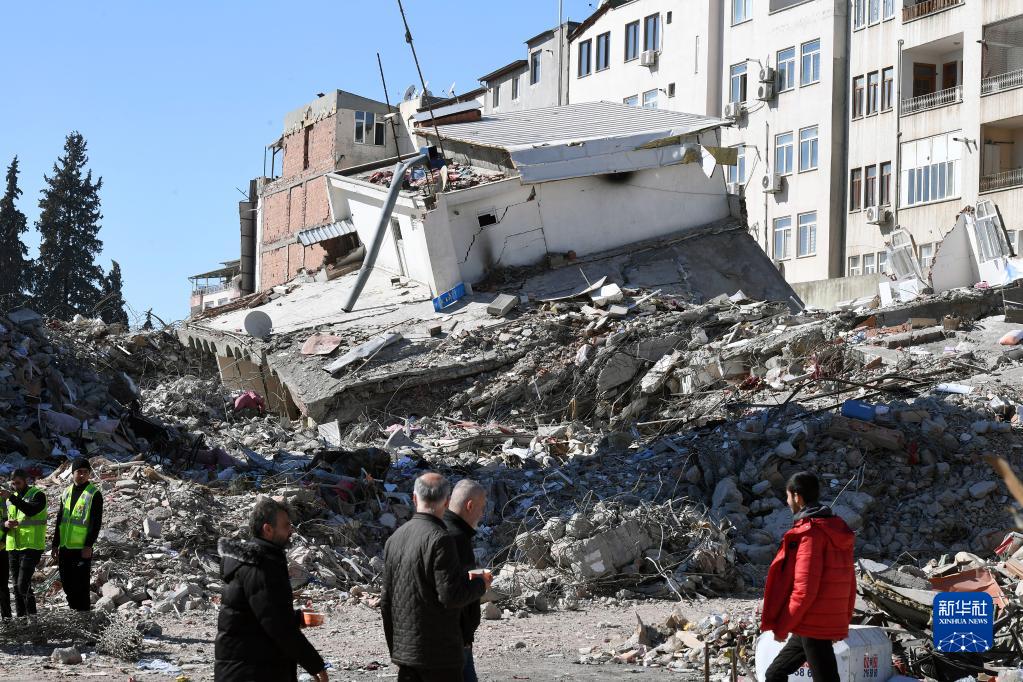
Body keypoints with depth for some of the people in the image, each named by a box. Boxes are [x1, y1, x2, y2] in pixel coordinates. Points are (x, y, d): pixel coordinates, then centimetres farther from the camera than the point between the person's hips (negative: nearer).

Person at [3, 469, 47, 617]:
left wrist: (11, 498, -30)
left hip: (31, 546, -7)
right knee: (16, 586, 9)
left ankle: (31, 615, -8)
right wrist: (6, 524, -6)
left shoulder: (37, 495, -4)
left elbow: (31, 510, -24)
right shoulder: (10, 498, 16)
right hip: (13, 547, 7)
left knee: (23, 584, -16)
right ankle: (21, 617, 14)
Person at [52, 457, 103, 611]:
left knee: (81, 586, -6)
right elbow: (59, 520, 19)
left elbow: (96, 522, -11)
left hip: (82, 549, -6)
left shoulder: (94, 494, -5)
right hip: (65, 547, 6)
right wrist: (55, 545, 15)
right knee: (67, 584, 11)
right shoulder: (66, 492, 14)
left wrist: (88, 545, -17)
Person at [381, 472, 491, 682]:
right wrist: (481, 584, 0)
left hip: (403, 649, 8)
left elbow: (386, 600, 15)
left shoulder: (394, 538, 9)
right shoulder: (439, 539, -15)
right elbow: (451, 596, -19)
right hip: (438, 653, -7)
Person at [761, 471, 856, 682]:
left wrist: (782, 626, -12)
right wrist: (843, 621, 22)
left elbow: (804, 589, -20)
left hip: (813, 626, -9)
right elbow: (849, 584, 15)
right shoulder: (838, 532, 11)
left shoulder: (809, 533, -16)